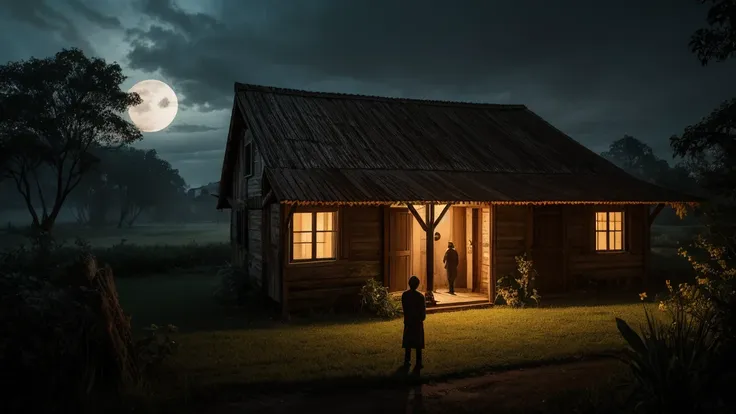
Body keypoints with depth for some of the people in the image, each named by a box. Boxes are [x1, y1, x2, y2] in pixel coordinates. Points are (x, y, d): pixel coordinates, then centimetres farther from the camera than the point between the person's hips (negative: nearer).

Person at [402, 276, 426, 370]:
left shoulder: (404, 295, -7)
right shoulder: (420, 296, -16)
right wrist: (422, 318, 10)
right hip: (418, 321, -3)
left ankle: (407, 361, 19)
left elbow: (403, 308, 0)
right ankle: (418, 364, 5)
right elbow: (423, 310, -9)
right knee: (418, 343, 4)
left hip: (408, 321, 3)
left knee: (408, 341, 14)